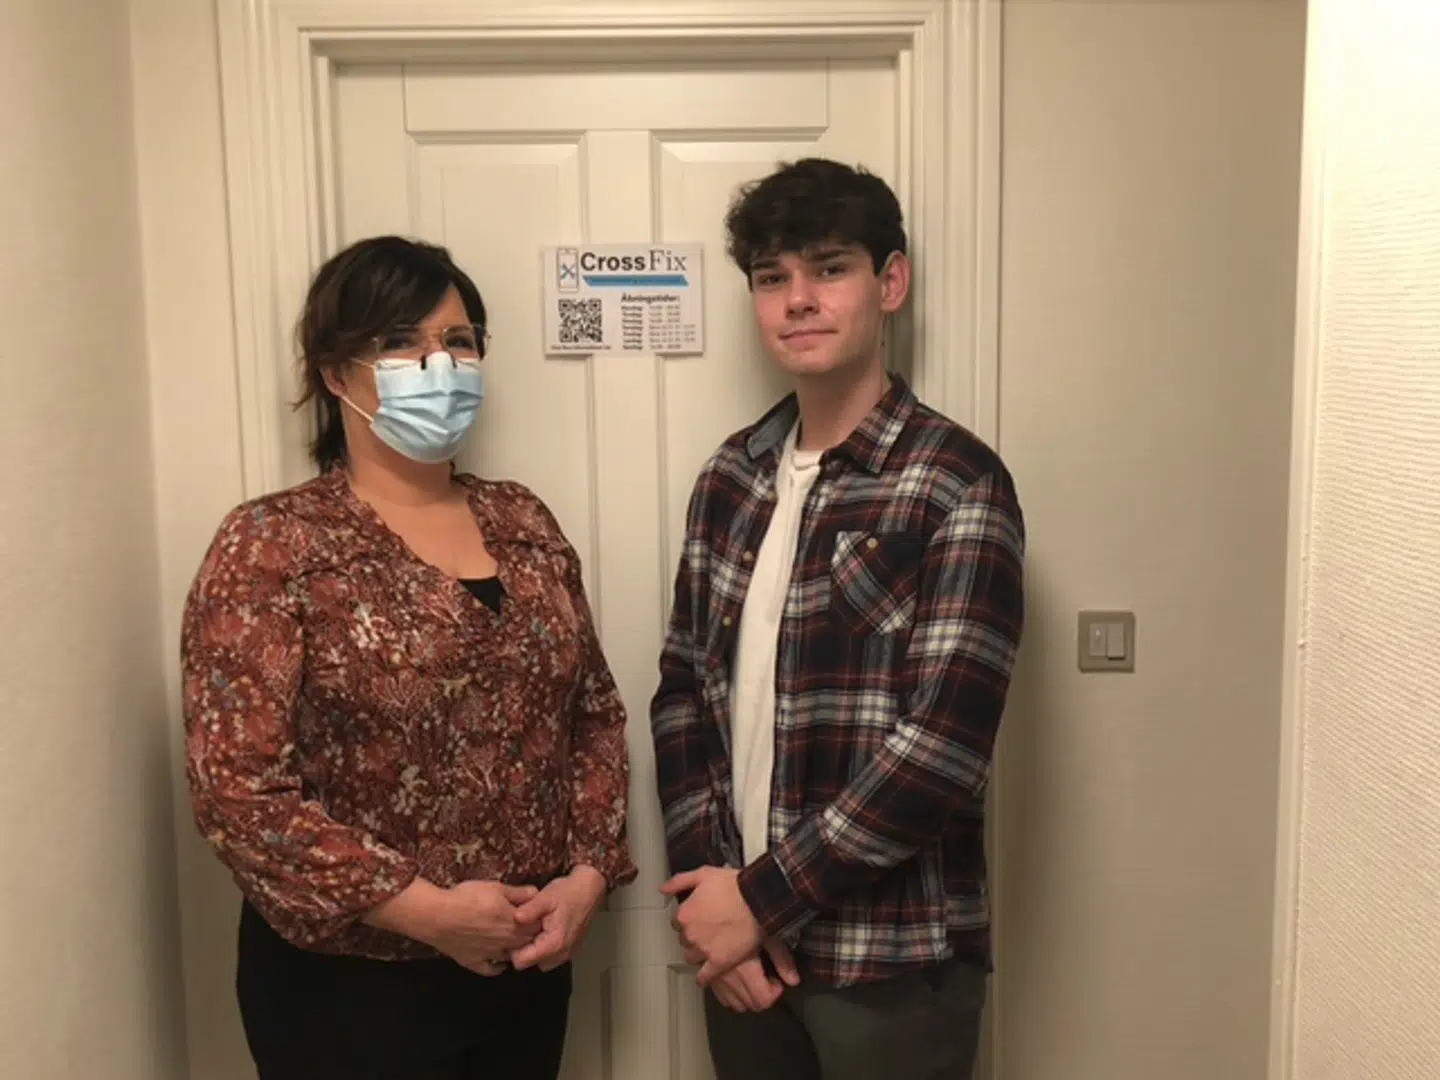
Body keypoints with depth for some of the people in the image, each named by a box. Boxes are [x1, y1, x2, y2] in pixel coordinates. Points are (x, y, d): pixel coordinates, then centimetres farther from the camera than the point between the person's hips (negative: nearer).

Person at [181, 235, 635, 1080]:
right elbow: (237, 786, -16)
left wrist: (589, 873, -6)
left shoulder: (524, 522, 5)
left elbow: (595, 710, 7)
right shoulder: (272, 545, -11)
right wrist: (427, 910, -18)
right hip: (350, 984, -5)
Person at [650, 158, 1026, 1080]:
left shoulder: (957, 485, -13)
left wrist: (764, 896, -14)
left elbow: (943, 747, -18)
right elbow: (684, 689, 5)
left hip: (893, 959, -4)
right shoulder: (733, 475, 4)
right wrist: (710, 887, -5)